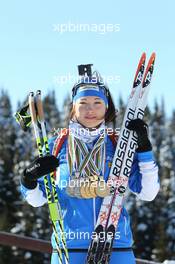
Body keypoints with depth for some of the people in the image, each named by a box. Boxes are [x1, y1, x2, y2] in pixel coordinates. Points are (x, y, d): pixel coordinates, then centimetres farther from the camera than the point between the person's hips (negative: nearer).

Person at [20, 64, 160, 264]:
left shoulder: (118, 146, 8)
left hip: (117, 248, 0)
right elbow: (37, 200, 10)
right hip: (69, 248, 0)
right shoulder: (57, 146, 7)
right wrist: (29, 179, -11)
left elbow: (148, 193, 2)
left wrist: (144, 147, -5)